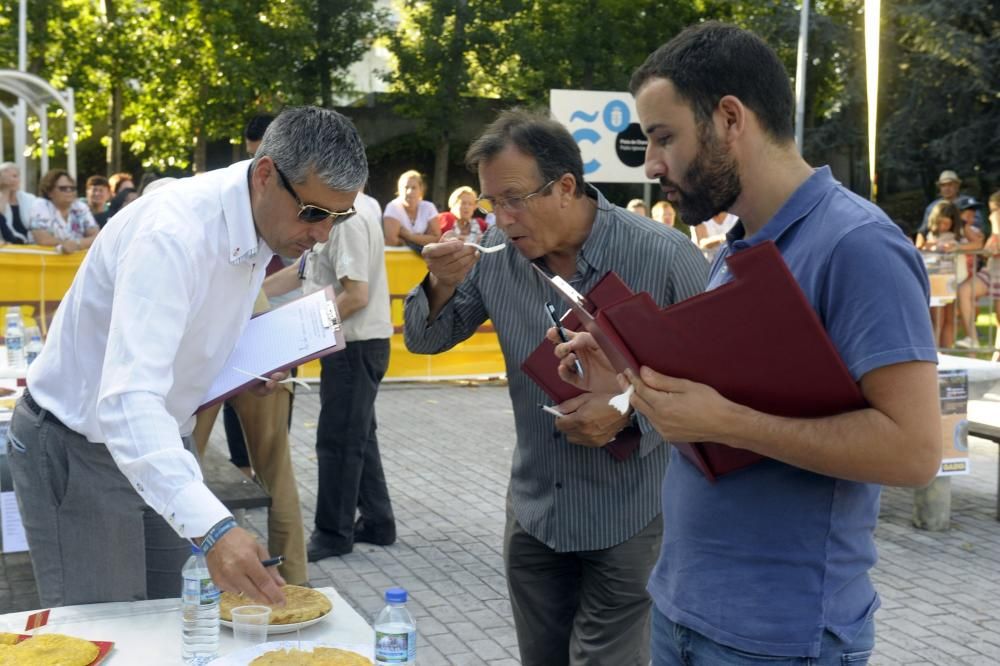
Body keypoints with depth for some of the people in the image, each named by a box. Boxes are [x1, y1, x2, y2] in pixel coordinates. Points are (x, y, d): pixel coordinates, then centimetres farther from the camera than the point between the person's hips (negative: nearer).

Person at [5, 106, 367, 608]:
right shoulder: (173, 234, -32)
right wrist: (211, 527, -53)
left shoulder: (261, 218, -4)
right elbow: (126, 401, -42)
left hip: (160, 440, 8)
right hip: (77, 449, -7)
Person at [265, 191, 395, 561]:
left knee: (338, 441, 1)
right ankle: (376, 523, 27)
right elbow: (303, 272, 15)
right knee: (357, 437, 17)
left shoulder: (349, 218, -21)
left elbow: (357, 295, -25)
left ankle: (334, 533, 13)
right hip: (355, 343, 10)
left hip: (356, 345, -10)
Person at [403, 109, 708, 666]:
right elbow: (426, 341, 6)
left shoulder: (664, 257, -18)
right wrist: (442, 285, -16)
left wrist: (631, 410, -25)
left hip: (630, 518, -5)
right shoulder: (498, 252, -4)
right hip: (534, 511, 5)